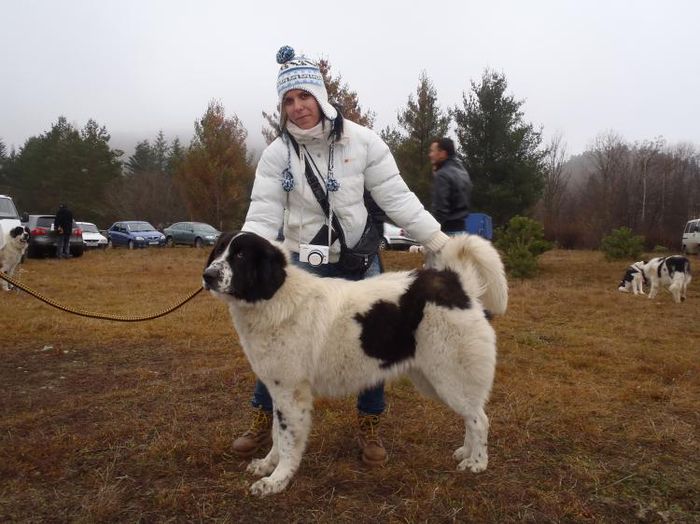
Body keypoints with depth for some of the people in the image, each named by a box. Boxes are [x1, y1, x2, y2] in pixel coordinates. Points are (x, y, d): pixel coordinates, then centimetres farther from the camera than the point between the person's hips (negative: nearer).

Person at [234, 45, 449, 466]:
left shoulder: (361, 141, -10)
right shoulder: (276, 154, -7)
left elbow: (397, 198, -8)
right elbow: (263, 217, -12)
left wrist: (438, 240, -11)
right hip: (302, 264, 1)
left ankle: (370, 429, 27)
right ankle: (262, 425, 28)